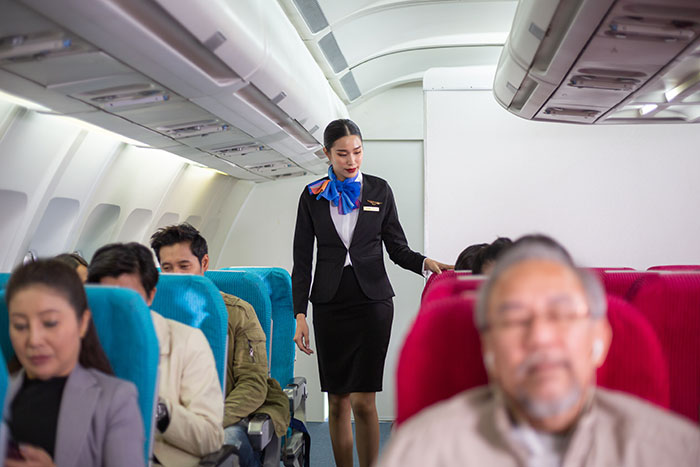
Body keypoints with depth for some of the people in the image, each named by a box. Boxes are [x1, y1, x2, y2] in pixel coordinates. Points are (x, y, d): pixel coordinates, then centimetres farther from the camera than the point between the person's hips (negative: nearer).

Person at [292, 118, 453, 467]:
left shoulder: (379, 190, 4)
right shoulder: (312, 196, 5)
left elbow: (397, 248, 7)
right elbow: (302, 259, 4)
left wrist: (424, 262, -14)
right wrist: (300, 314, -3)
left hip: (371, 299, -1)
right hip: (329, 304, 1)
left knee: (363, 401, -6)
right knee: (337, 402, 7)